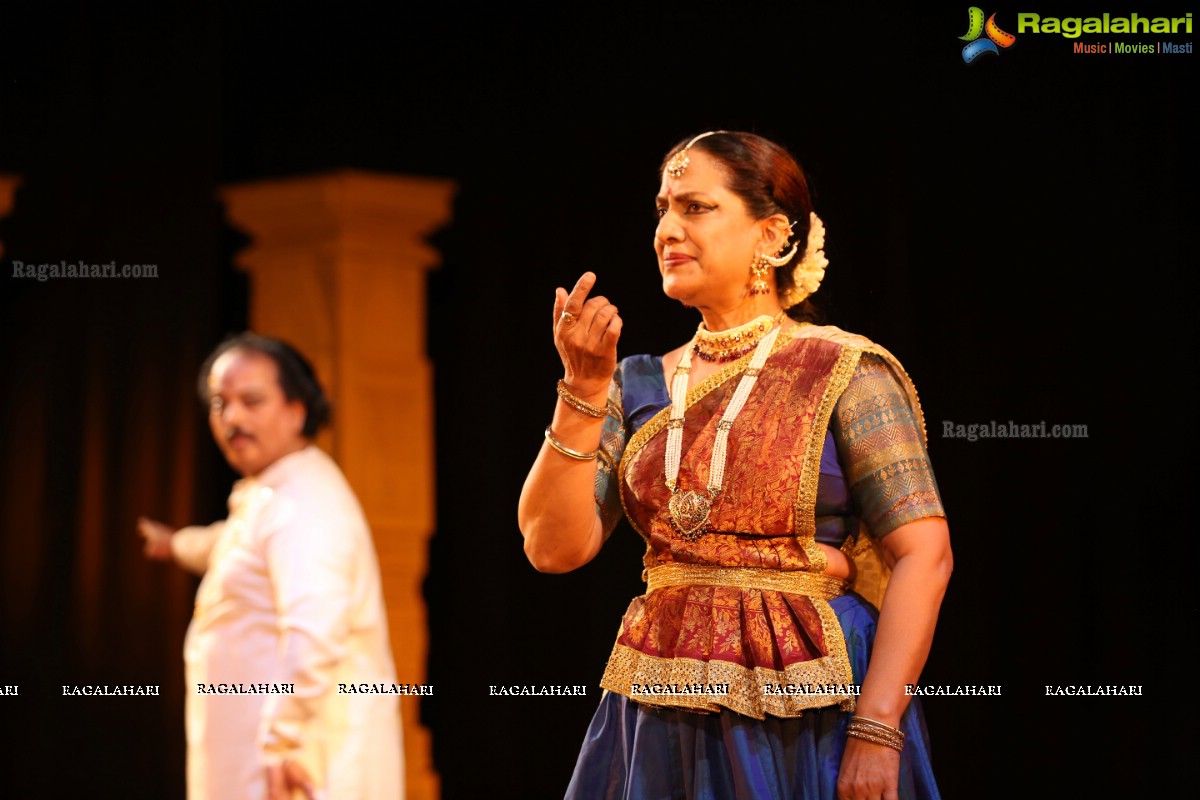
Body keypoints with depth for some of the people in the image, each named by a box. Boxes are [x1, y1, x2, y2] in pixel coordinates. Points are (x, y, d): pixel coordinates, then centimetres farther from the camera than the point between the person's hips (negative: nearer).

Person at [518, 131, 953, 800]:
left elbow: (924, 554, -12)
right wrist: (583, 389, -9)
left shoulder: (844, 373, -5)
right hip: (664, 728, 4)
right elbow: (553, 547, 0)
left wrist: (876, 733, -19)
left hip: (808, 722, -4)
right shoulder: (641, 386, 8)